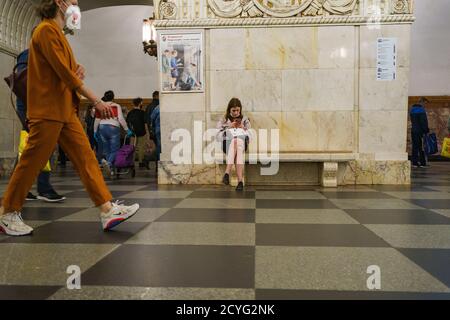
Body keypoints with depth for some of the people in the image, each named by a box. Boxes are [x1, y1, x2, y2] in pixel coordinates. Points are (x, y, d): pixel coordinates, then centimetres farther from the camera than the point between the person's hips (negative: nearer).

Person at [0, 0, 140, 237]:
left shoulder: (58, 33, 22)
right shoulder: (46, 30, -7)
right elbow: (64, 72, -16)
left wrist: (78, 71, 2)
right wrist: (95, 100, -15)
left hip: (65, 110, 9)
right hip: (48, 110, -9)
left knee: (86, 157, 0)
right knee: (32, 162, -2)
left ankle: (107, 210, -3)